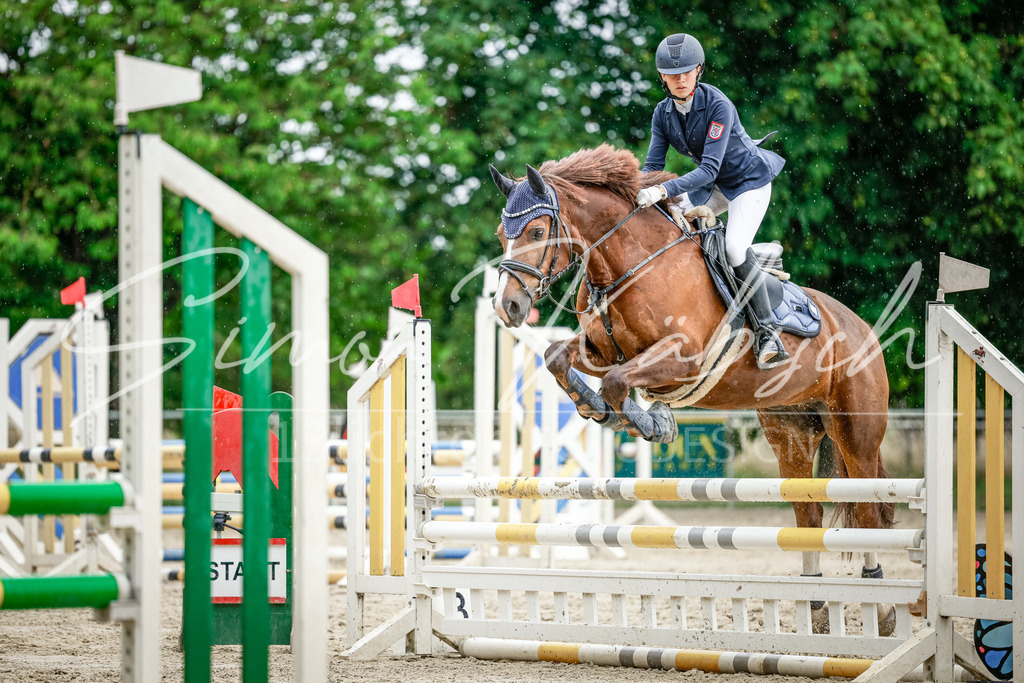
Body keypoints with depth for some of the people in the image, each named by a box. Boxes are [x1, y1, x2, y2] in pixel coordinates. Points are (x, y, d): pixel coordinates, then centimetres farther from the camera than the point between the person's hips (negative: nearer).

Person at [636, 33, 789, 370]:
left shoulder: (718, 105, -29)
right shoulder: (663, 112, -8)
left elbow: (709, 169, -35)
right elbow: (653, 164, -8)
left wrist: (664, 190, -47)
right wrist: (636, 193, -28)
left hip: (749, 180, -8)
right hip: (714, 187, 8)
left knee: (735, 246, -27)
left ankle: (766, 331, -22)